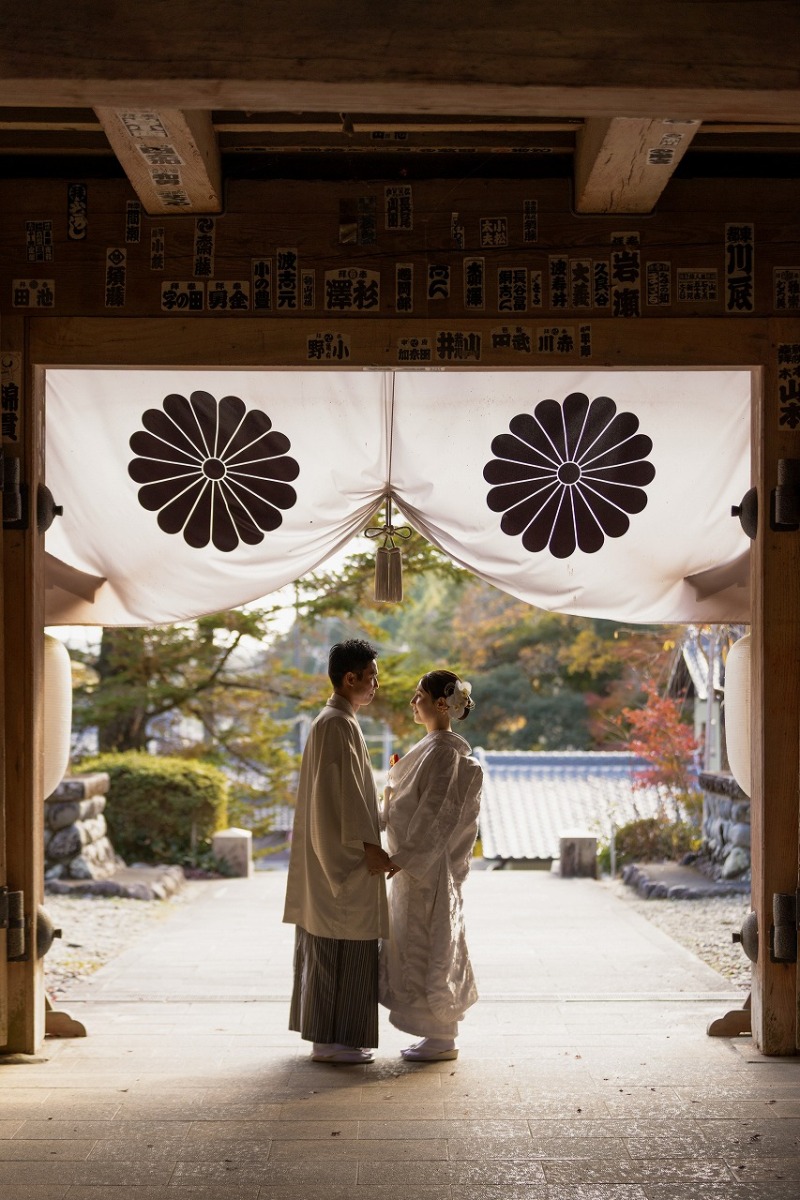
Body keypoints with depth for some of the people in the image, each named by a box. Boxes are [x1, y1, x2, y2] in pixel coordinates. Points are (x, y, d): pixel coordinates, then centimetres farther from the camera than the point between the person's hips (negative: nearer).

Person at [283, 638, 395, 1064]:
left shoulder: (334, 722, 16)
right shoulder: (337, 725, -16)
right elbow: (344, 792, -21)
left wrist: (368, 842, 22)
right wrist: (369, 846, -20)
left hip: (334, 854, 11)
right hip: (343, 855, -11)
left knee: (327, 947, 13)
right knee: (340, 948, -5)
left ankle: (327, 1035, 19)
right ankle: (330, 1040, 0)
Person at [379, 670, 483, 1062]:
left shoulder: (444, 751, -17)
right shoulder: (433, 746, 13)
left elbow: (433, 813, -22)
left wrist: (401, 856, -22)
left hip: (426, 864, -10)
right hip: (417, 861, 10)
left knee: (428, 944, -3)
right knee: (425, 945, 13)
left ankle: (442, 1039, 5)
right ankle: (440, 1033, 20)